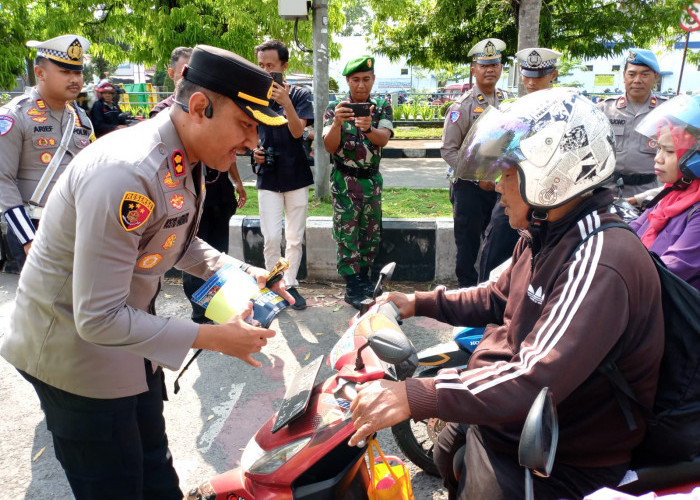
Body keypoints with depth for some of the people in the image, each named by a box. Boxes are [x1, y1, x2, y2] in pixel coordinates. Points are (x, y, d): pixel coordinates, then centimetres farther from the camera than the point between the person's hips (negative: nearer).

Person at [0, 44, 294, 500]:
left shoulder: (185, 162, -5)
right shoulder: (126, 175, -34)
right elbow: (98, 318, -32)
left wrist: (241, 272, -3)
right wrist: (211, 337, -27)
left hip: (130, 335, 8)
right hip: (75, 347, -8)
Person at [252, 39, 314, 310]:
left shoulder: (300, 94, -2)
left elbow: (298, 131, -15)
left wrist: (286, 103, -30)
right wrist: (253, 150, -6)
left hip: (296, 175, 0)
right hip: (268, 176, 0)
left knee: (295, 237, 8)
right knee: (271, 237, -5)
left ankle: (290, 285, 23)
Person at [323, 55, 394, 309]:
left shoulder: (382, 106, 2)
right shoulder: (335, 108, -3)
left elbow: (384, 138, -17)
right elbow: (329, 146, -14)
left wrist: (368, 128, -40)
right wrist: (337, 122, -33)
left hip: (372, 179, 3)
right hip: (344, 180, -3)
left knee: (372, 232, 10)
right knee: (347, 233, -2)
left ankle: (363, 276, 27)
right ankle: (352, 286, 7)